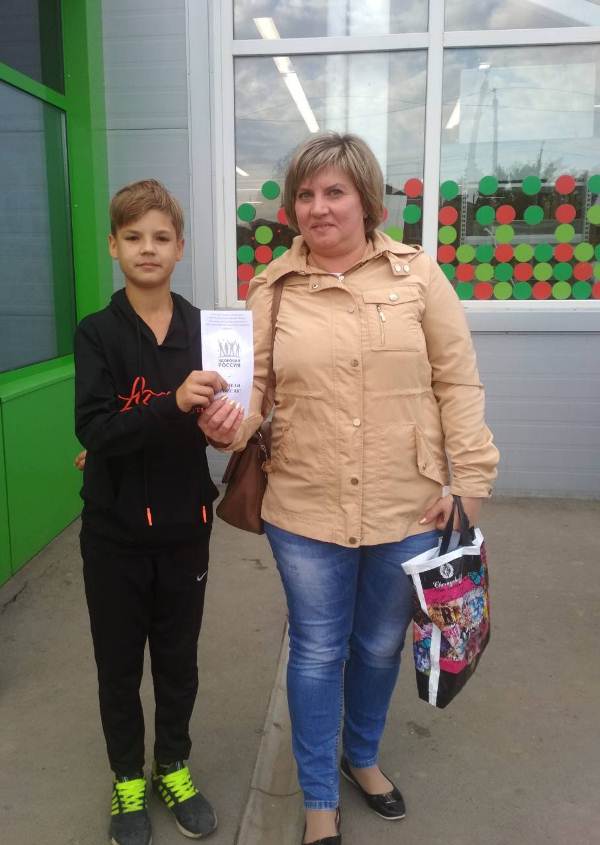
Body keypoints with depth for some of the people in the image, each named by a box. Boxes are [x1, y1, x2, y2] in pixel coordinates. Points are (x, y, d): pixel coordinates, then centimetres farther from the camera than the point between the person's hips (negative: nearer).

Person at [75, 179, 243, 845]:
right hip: (115, 529, -1)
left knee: (178, 656, 17)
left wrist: (155, 432, -13)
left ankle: (174, 766, 40)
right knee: (119, 660, 14)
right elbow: (94, 431, -19)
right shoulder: (98, 333, -8)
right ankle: (128, 778, 37)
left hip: (184, 524, 1)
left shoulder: (203, 329, -4)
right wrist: (173, 407, -33)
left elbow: (217, 421, 1)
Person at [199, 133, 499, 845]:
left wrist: (469, 481, -5)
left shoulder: (417, 274, -2)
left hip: (408, 510, 1)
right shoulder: (271, 289, 1)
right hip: (305, 511, 0)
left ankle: (362, 757, 50)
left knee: (380, 646, 20)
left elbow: (457, 384, -2)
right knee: (317, 652, 14)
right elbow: (255, 384, 0)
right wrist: (228, 421, -23)